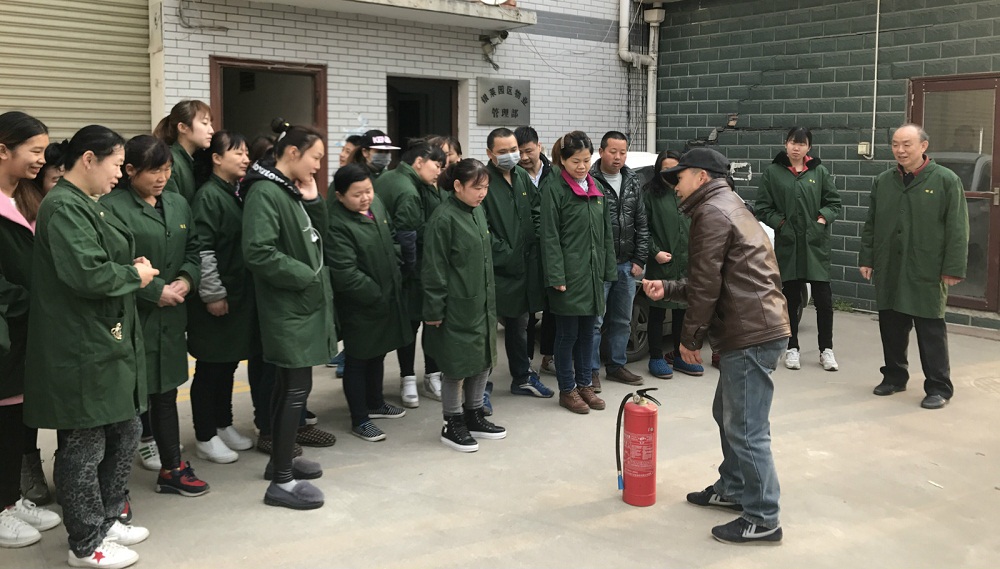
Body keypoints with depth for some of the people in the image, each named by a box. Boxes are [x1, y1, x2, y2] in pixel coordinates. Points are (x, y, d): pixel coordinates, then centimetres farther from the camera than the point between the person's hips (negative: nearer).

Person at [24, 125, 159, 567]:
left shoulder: (85, 204, 16)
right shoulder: (63, 207, -17)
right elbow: (86, 274, -27)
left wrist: (131, 267, 5)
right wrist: (135, 276, -11)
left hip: (109, 344, 11)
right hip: (82, 353, -11)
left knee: (124, 433, 18)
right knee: (85, 447, 2)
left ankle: (106, 521, 32)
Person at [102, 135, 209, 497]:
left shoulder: (178, 204, 12)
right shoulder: (112, 207, -12)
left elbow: (192, 249, 16)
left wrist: (186, 279, -4)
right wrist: (156, 290, -16)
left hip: (170, 316, 7)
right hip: (130, 317, -7)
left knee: (166, 392, 17)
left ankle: (172, 468, 29)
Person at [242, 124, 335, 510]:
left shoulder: (291, 191, 13)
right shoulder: (264, 192, -16)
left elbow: (315, 239, 17)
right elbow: (258, 251, -26)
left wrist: (313, 201, 3)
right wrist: (306, 277, -18)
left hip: (303, 302, 10)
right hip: (288, 305, -10)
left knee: (290, 384, 17)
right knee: (298, 388, -8)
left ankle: (281, 459, 30)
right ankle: (282, 482, -1)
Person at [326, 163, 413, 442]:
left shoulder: (376, 205, 1)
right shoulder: (337, 224, -22)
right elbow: (346, 274, -25)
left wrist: (396, 278, 10)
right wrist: (378, 294, -18)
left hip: (388, 298, 8)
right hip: (360, 306, -8)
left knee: (378, 354, 23)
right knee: (358, 360, 6)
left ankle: (375, 403, 41)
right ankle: (359, 419, 18)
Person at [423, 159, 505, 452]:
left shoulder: (478, 211, 8)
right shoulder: (444, 218, -17)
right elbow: (434, 269, -16)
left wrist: (489, 297, 18)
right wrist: (434, 310, -15)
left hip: (482, 303, 8)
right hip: (457, 307, -8)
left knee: (484, 360, 15)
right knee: (457, 366, 3)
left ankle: (474, 415, 30)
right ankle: (452, 425, 17)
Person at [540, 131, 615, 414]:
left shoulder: (597, 189, 12)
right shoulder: (554, 188, -8)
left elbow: (606, 233, 17)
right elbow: (549, 235, -11)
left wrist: (608, 270, 12)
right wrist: (556, 276, -15)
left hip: (593, 272, 6)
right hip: (569, 274, -6)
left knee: (588, 330, 13)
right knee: (568, 333, 2)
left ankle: (585, 384, 25)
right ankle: (567, 390, 15)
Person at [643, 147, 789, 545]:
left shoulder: (711, 213, -10)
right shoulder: (728, 207, 23)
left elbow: (706, 285, -14)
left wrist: (689, 337, -6)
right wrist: (666, 289, 16)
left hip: (751, 334, -11)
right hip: (757, 328, 11)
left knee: (746, 429, -6)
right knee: (728, 414, 21)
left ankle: (762, 520, 1)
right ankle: (733, 490, 34)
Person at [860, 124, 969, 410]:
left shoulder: (946, 180, -4)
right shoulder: (883, 181, 9)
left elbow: (957, 229, -6)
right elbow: (871, 225, 14)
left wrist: (954, 268, -11)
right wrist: (866, 258, 9)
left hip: (928, 271, -4)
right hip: (889, 270, 5)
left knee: (931, 330, 0)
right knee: (891, 327, 12)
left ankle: (938, 387, 10)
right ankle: (894, 376, 27)